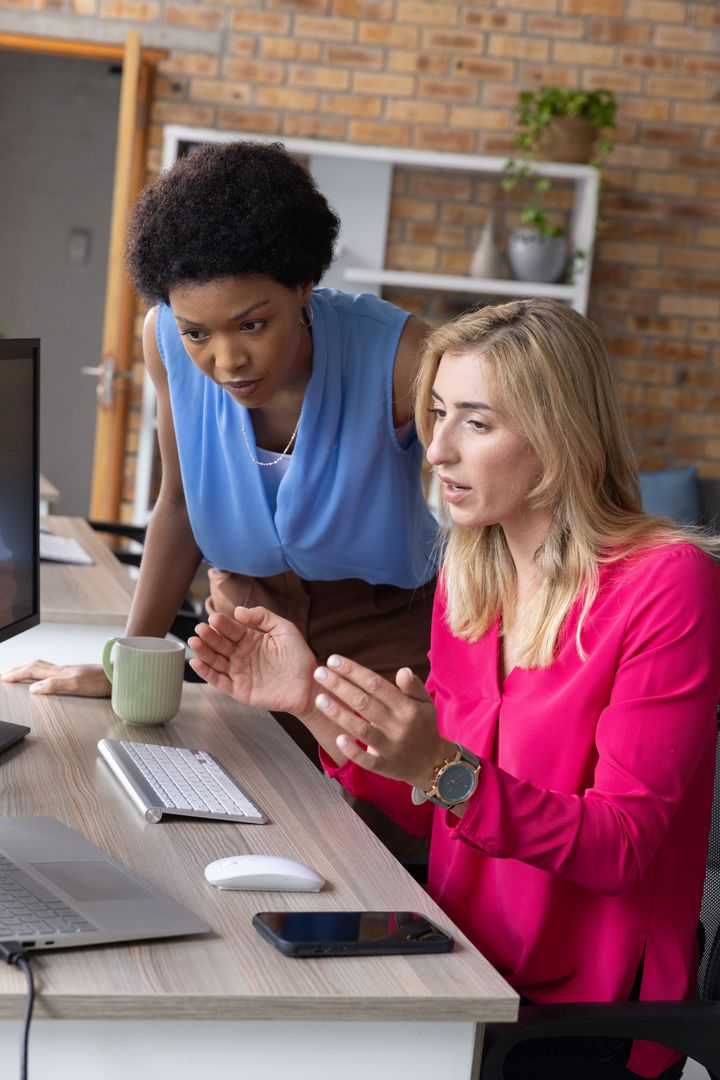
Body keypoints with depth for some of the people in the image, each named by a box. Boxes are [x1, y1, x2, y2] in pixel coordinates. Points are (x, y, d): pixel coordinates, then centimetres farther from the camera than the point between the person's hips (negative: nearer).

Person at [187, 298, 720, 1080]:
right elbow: (432, 814, 7)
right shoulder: (469, 577, 5)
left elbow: (621, 847, -18)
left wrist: (444, 768, -32)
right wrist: (312, 703, -5)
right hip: (464, 972, 6)